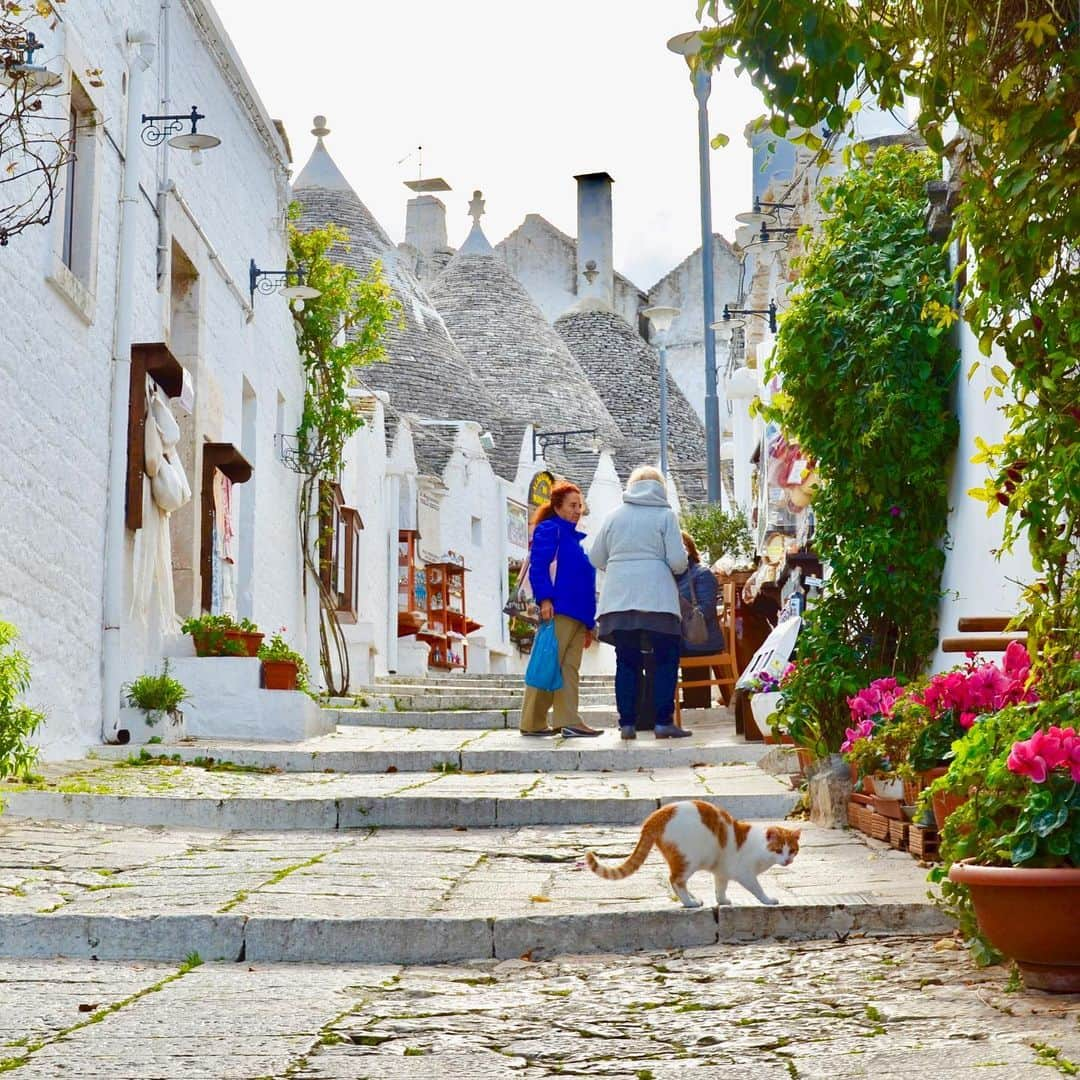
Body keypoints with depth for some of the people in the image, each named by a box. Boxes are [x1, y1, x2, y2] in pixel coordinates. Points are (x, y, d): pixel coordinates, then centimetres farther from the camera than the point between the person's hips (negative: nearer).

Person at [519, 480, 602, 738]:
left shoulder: (575, 538, 25)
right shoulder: (549, 530, 0)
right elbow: (538, 567, -12)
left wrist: (589, 623, 21)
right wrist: (544, 599, -24)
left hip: (578, 615, 9)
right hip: (558, 610, -9)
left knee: (569, 668, 3)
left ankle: (568, 721, -1)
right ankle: (532, 722, -6)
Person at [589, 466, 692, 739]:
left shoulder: (614, 516, 10)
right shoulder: (665, 515, 1)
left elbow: (596, 559, 12)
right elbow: (678, 561, -6)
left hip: (618, 599, 3)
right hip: (656, 598, -3)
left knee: (626, 661, 8)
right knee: (666, 659, 4)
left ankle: (627, 722, 5)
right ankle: (663, 721, -2)